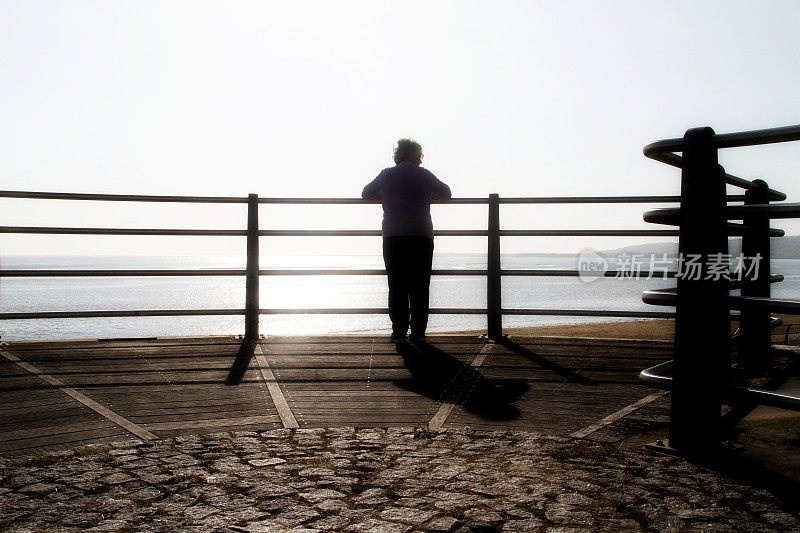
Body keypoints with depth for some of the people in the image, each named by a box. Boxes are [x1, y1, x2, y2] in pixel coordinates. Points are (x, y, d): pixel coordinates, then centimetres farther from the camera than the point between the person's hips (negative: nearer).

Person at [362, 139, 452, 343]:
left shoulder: (386, 175, 10)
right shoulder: (423, 175, 6)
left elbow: (366, 193, 22)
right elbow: (446, 193, 17)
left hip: (393, 237, 1)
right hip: (421, 236, -1)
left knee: (397, 286, 2)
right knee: (419, 286, 2)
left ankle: (398, 332, -2)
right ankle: (418, 333, 1)